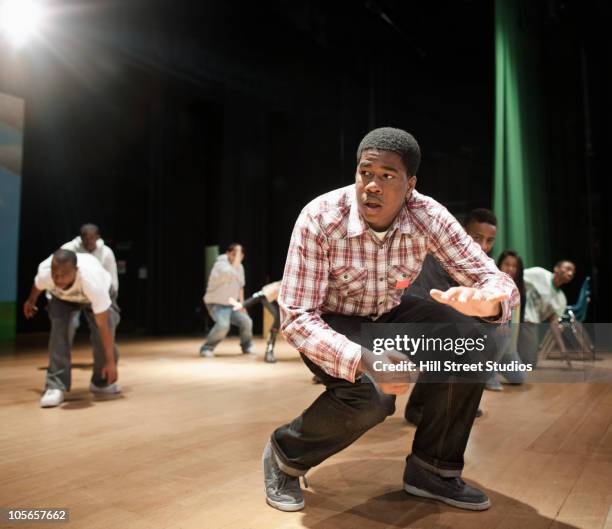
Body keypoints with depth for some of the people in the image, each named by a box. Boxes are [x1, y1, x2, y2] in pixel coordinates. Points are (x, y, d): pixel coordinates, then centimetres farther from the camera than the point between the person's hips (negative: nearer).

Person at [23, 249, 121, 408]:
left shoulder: (93, 282, -48)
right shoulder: (44, 273, -38)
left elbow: (103, 325, -41)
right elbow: (37, 286, -8)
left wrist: (110, 361, -37)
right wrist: (31, 301, 14)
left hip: (94, 295, -2)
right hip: (62, 296, 2)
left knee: (101, 331, -17)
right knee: (59, 329, -22)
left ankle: (102, 382, 8)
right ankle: (56, 386, -13)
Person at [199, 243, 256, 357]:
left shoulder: (240, 267, 2)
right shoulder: (221, 265, -24)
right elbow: (234, 272, -44)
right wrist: (237, 252, -34)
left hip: (232, 304, 7)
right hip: (216, 304, -7)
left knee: (246, 322, -10)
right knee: (223, 325, -31)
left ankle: (247, 346, 18)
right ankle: (206, 348, -10)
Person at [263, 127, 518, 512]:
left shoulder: (429, 217, -20)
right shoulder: (319, 219, -29)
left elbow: (499, 281, -18)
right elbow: (296, 319, -29)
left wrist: (488, 301, -44)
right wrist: (361, 360, -46)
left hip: (390, 314, 4)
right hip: (330, 323, -4)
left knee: (471, 341, -19)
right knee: (371, 397, -32)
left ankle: (433, 467, 1)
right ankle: (285, 455, 0)